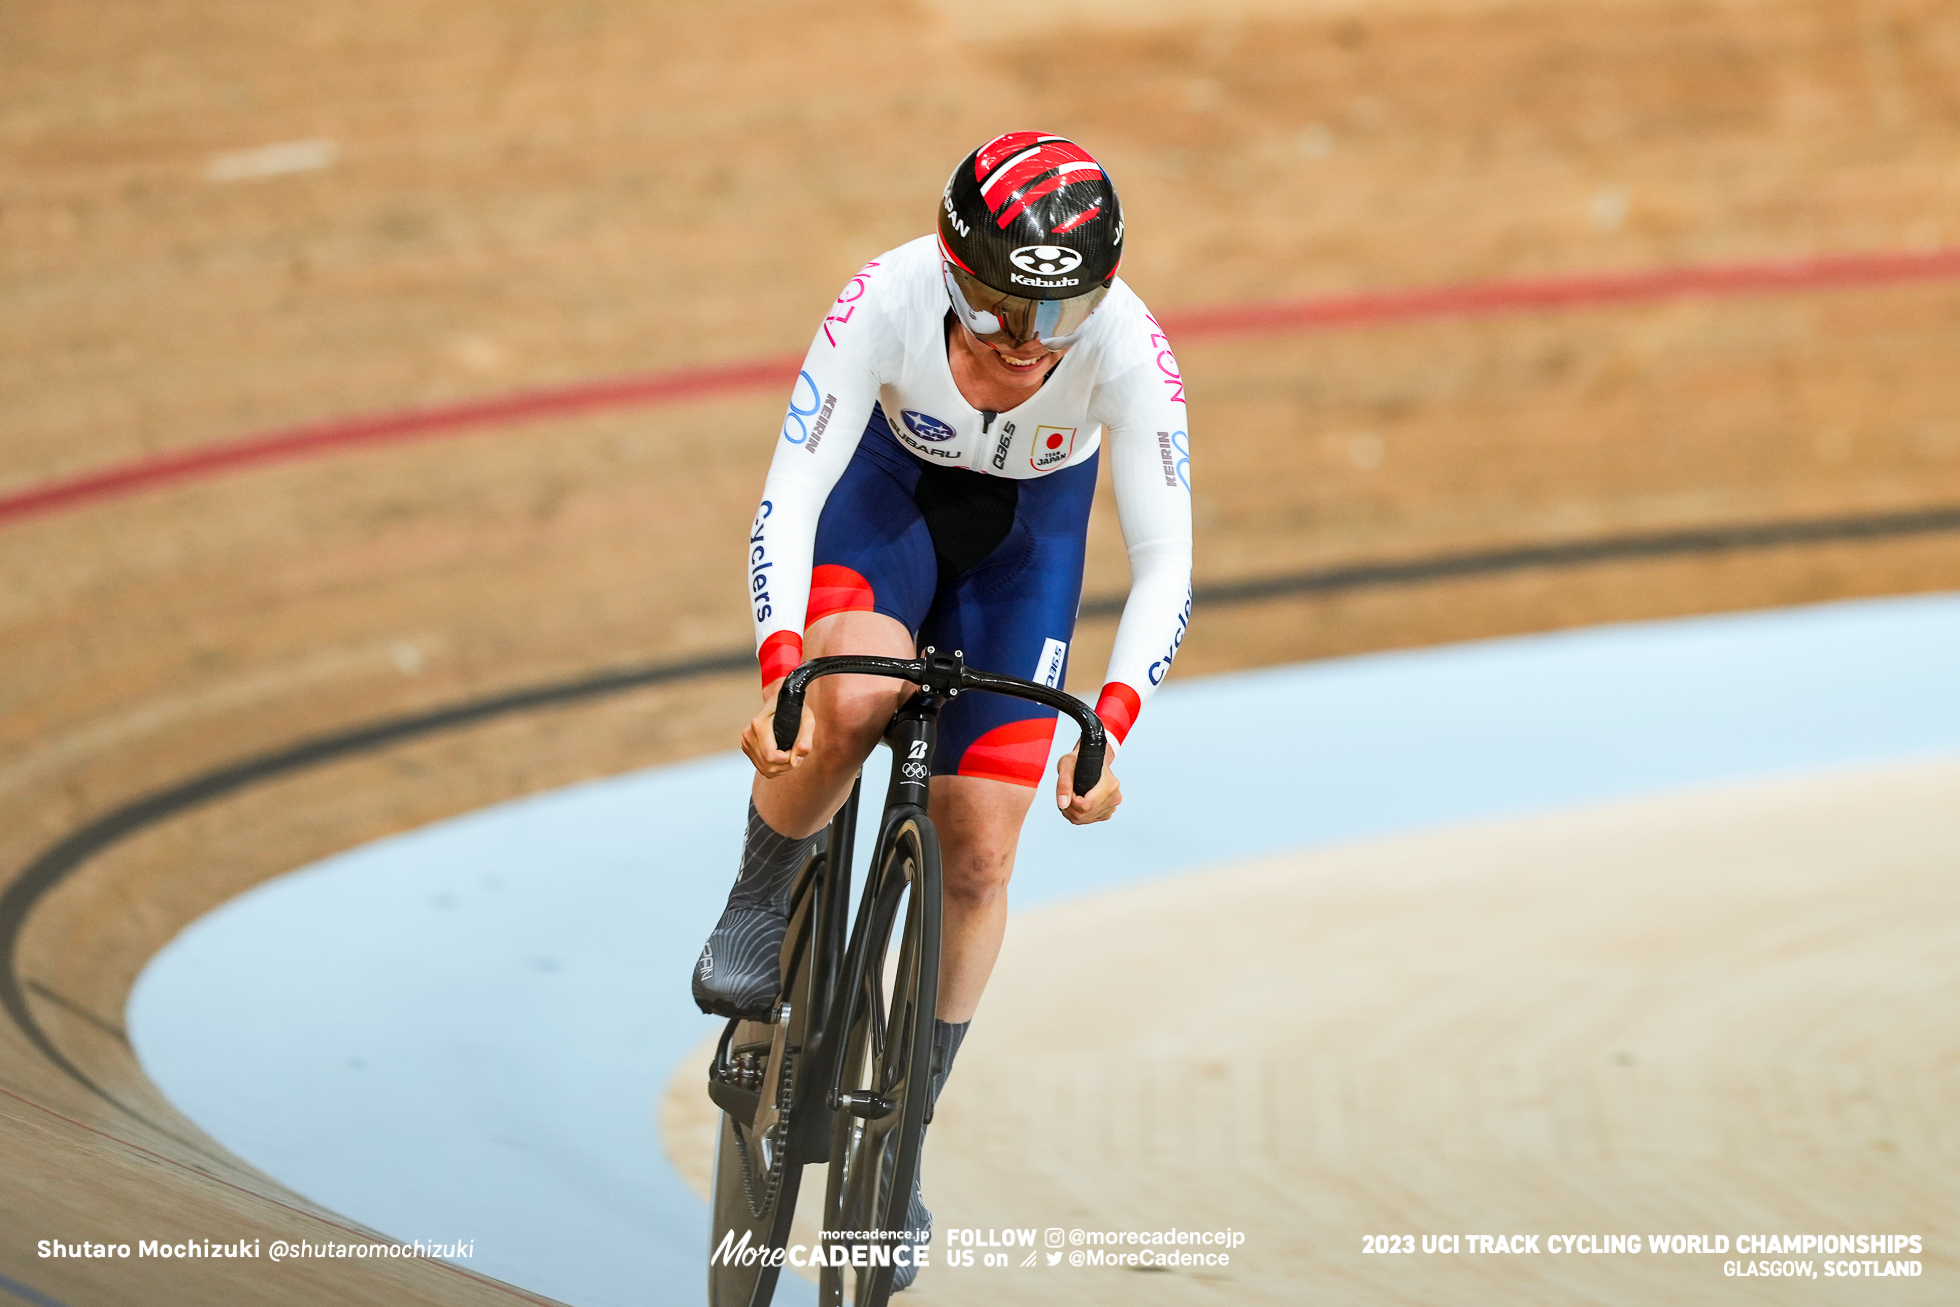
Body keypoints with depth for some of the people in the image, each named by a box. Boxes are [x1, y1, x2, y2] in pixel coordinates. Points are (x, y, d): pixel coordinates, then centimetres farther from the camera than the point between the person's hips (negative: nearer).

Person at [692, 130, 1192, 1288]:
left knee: (978, 854, -3)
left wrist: (1111, 725, -45)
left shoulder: (1126, 344, -35)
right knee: (849, 704, -34)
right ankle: (757, 911, -3)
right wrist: (781, 675, -47)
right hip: (891, 488, -1)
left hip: (1027, 533, 1)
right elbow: (791, 495, -34)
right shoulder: (891, 300, -37)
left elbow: (1166, 558, -31)